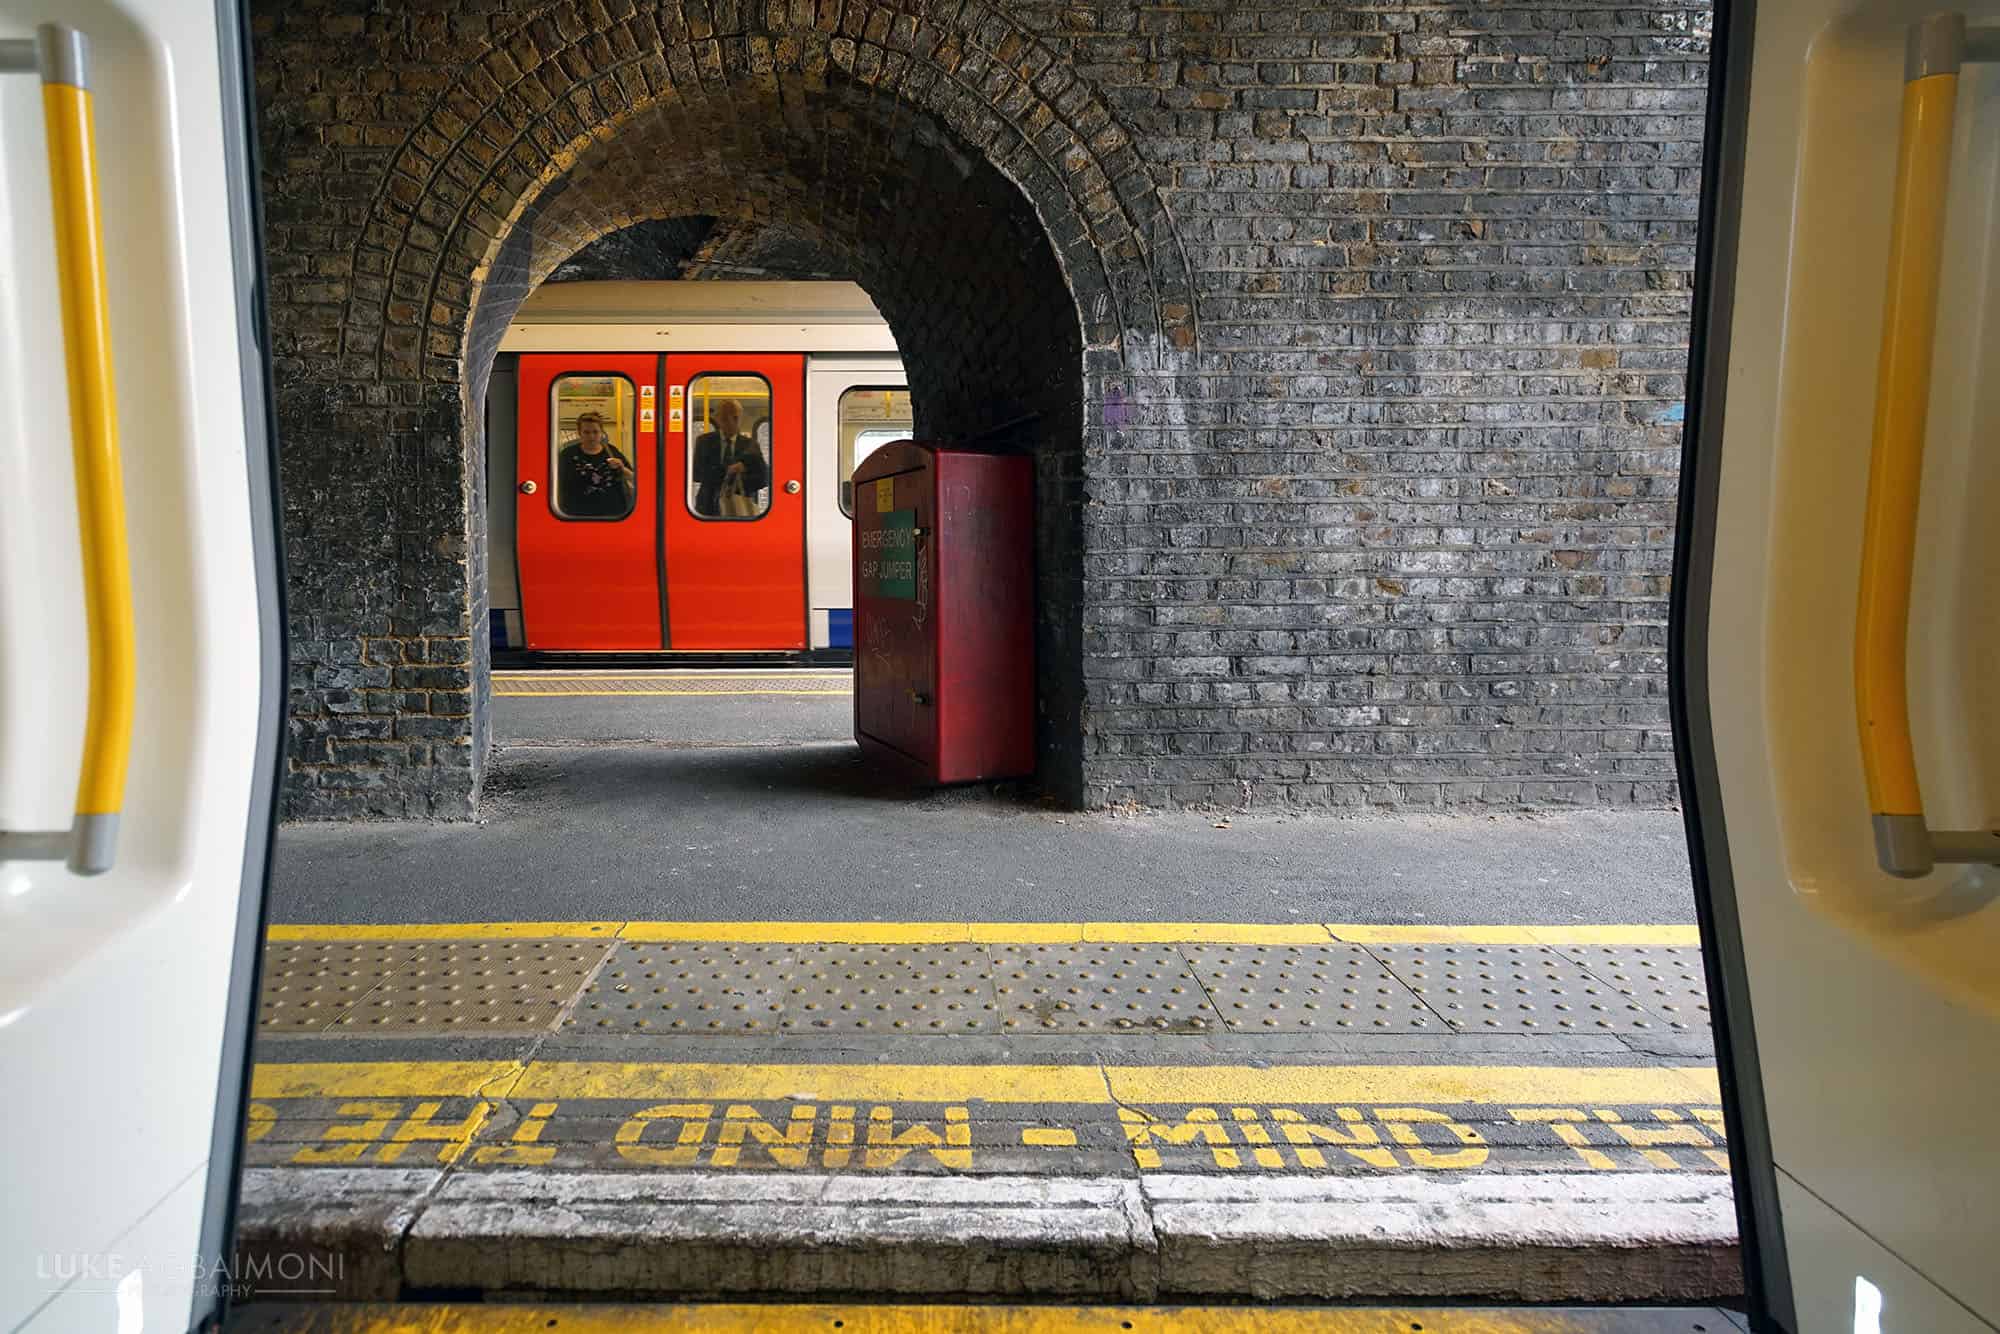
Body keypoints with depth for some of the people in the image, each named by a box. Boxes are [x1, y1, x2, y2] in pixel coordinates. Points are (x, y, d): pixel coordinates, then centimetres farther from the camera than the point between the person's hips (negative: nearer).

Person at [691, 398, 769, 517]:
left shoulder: (750, 444, 8)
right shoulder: (704, 441, 7)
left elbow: (764, 478, -1)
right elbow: (697, 473, -5)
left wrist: (740, 481, -20)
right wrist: (726, 470, -20)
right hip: (710, 509, 0)